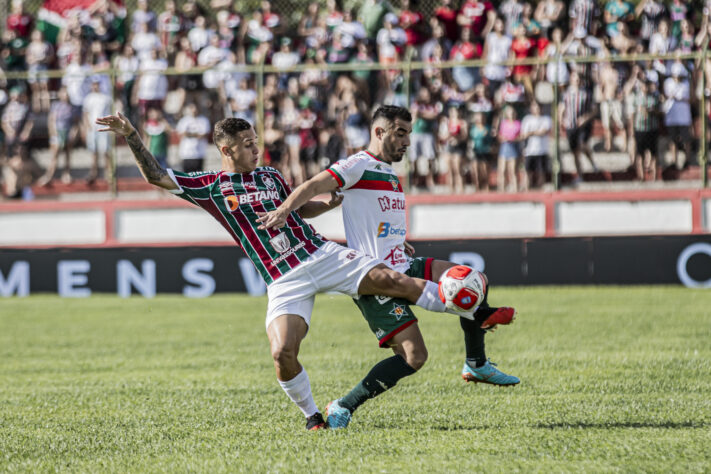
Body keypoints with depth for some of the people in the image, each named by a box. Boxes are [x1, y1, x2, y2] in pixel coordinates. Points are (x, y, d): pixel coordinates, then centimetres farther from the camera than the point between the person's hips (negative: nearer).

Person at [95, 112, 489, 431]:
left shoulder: (270, 176, 14)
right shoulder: (210, 187, 4)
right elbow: (156, 176, 1)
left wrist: (333, 202, 13)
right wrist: (131, 136, -8)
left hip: (321, 255, 3)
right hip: (284, 282, -3)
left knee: (389, 279, -13)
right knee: (283, 354, -23)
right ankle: (312, 417, 2)